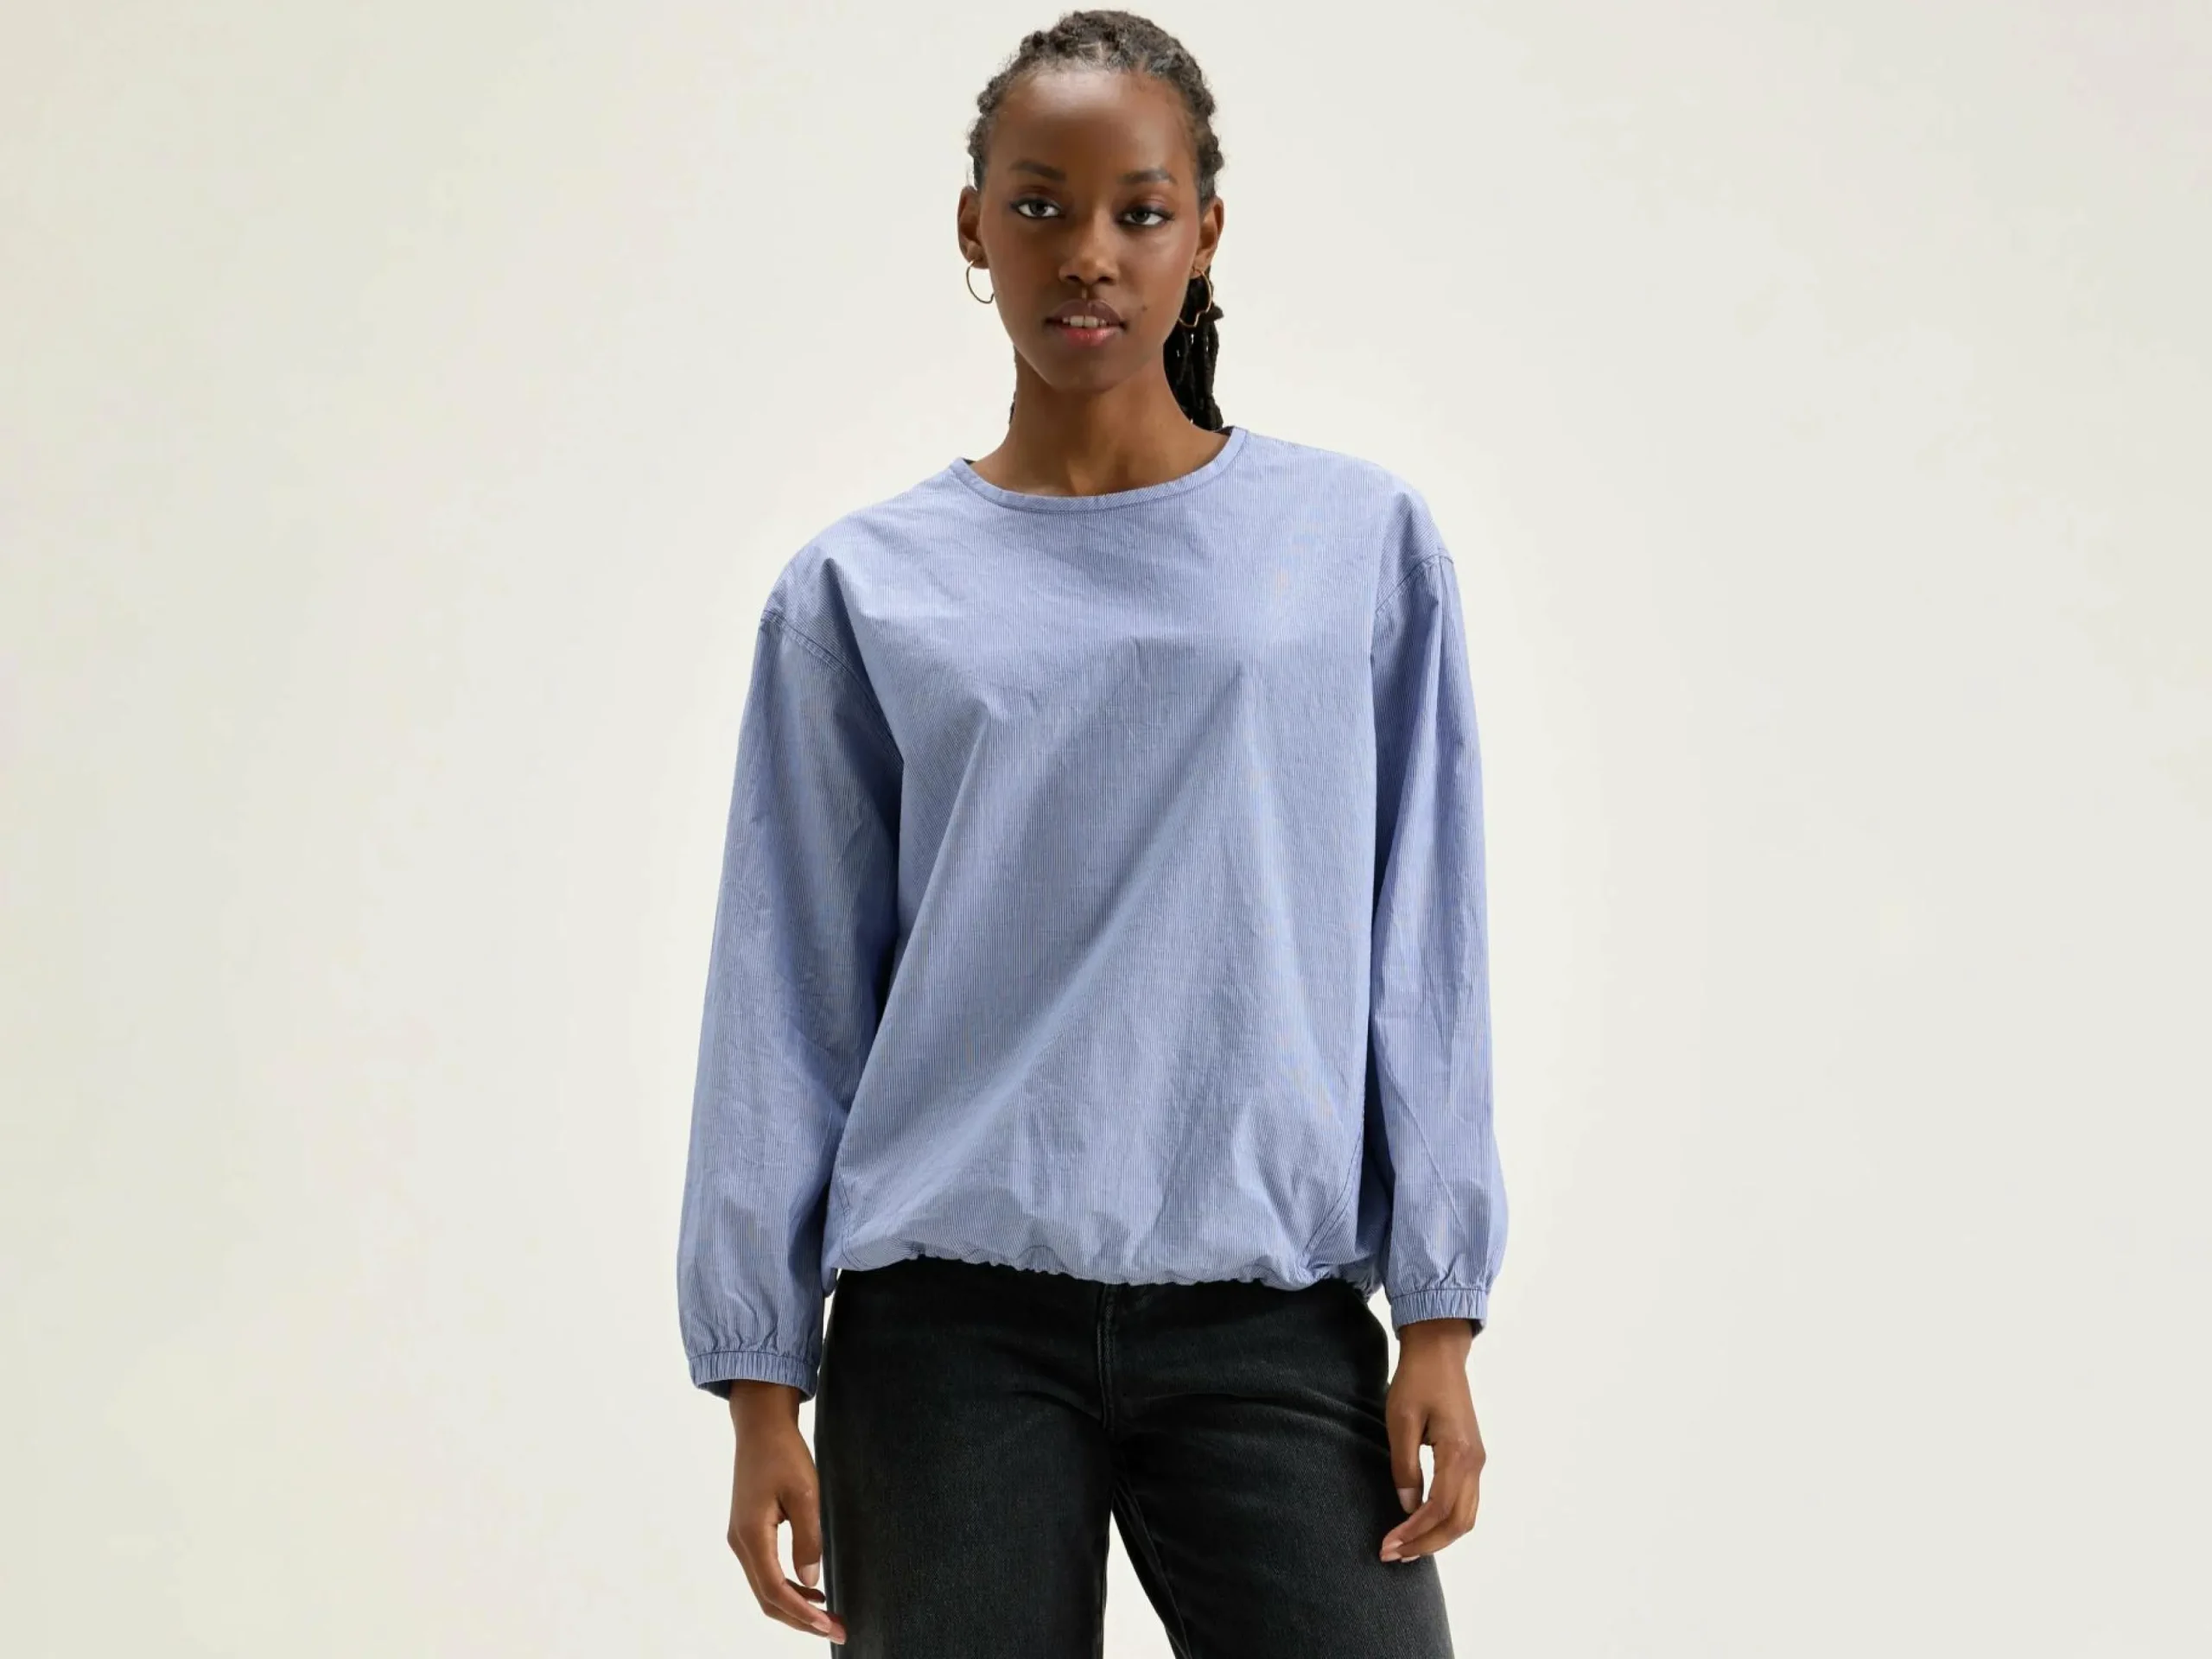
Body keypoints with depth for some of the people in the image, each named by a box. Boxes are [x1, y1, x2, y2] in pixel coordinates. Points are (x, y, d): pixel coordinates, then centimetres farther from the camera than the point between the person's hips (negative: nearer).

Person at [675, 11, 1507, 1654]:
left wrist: (1440, 1315, -1)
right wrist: (761, 1376, 4)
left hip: (1268, 1318, 0)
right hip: (952, 1330, 1)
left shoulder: (1362, 545, 6)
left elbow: (1424, 956, 5)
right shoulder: (861, 591, 7)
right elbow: (791, 998, 7)